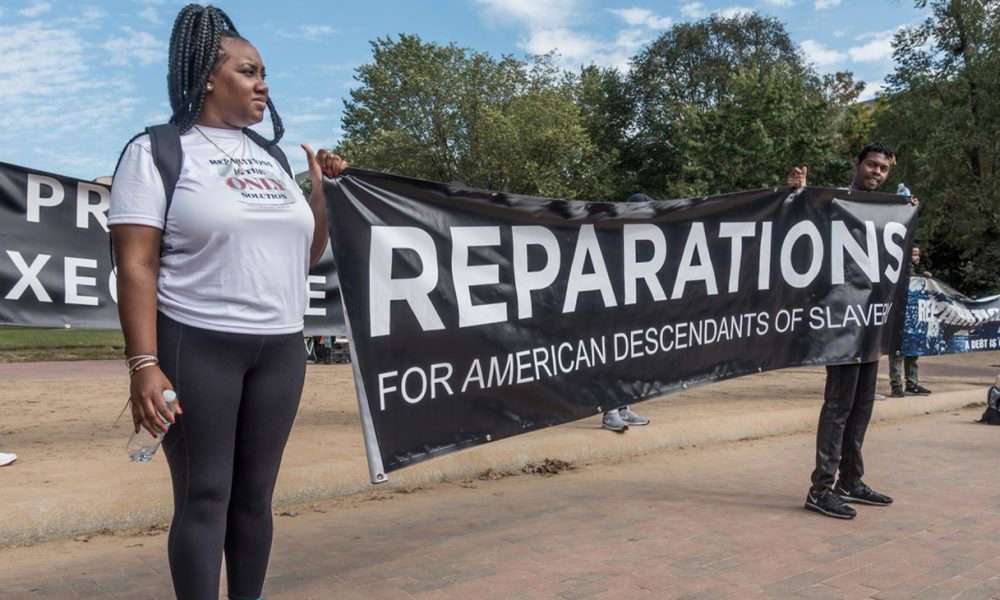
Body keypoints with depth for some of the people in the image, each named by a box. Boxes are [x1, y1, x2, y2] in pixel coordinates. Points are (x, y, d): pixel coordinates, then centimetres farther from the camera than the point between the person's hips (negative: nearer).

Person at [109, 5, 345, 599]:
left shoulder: (271, 156, 15)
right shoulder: (158, 151, -2)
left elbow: (306, 255, 20)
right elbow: (136, 266, -10)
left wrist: (320, 188, 7)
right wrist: (144, 363, -18)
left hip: (281, 348, 6)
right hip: (196, 347, -5)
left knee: (255, 494, 10)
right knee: (204, 497, -1)